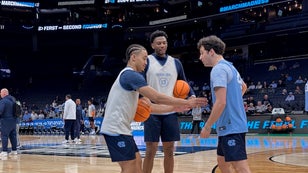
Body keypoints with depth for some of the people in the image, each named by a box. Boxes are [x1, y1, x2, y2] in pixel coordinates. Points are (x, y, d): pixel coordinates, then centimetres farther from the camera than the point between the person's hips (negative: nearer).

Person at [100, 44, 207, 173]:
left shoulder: (129, 76, 19)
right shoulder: (132, 75, -14)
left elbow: (148, 106, 18)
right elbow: (157, 98, -19)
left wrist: (175, 108, 13)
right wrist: (186, 102, -11)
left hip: (120, 128, 10)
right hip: (116, 129, -10)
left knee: (137, 162, 14)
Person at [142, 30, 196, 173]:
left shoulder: (176, 63, 10)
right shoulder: (147, 61, -1)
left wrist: (192, 95, -2)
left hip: (170, 112, 4)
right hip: (152, 112, -3)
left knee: (169, 151, 8)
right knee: (150, 151, -1)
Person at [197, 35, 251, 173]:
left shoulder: (218, 69, -14)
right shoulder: (230, 67, 16)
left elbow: (220, 103, -21)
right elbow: (243, 87, 35)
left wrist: (207, 127, -14)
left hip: (230, 127, -10)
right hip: (234, 125, 10)